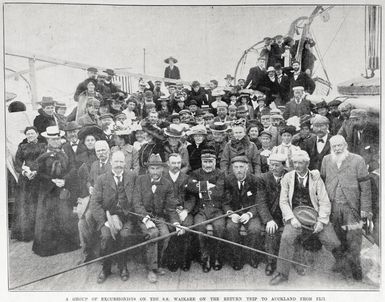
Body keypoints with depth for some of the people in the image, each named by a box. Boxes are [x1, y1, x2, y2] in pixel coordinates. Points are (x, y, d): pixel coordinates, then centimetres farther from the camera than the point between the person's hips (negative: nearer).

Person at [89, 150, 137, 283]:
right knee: (106, 235, -27)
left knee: (124, 234, -28)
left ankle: (122, 267, -2)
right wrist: (105, 221, -15)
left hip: (126, 216, 0)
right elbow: (94, 203, -2)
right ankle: (106, 268, -1)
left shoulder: (132, 177, 8)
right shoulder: (102, 179, 4)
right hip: (107, 216, 0)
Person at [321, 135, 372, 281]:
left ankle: (353, 264, 11)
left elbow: (365, 186, -3)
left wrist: (365, 208, -7)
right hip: (332, 206, 3)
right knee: (337, 237, 8)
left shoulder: (357, 160, -2)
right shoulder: (326, 160, 8)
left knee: (354, 237, -2)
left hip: (351, 206, -3)